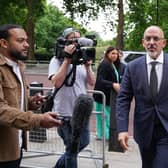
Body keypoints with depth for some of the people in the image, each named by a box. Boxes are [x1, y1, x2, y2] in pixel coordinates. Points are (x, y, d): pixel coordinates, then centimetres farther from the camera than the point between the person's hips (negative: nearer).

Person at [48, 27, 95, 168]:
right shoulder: (57, 60, -7)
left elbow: (92, 82, 3)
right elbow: (56, 82, -21)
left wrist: (88, 66, -14)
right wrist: (67, 59, -20)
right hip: (65, 112, -6)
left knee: (83, 143, 17)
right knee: (72, 148, 4)